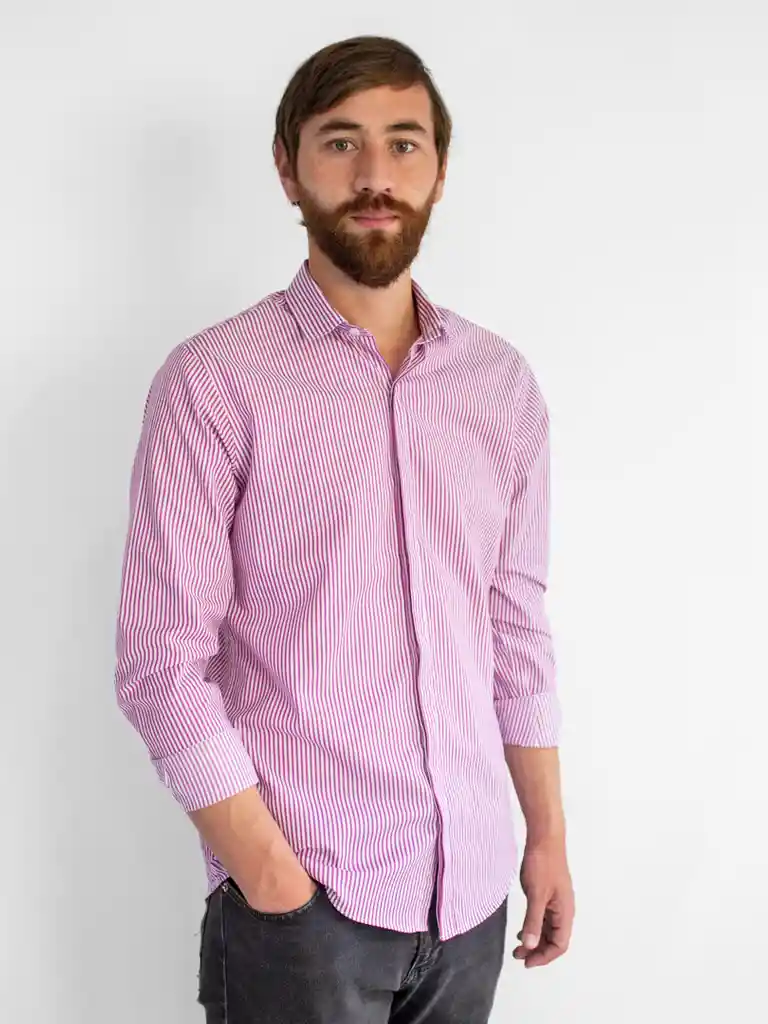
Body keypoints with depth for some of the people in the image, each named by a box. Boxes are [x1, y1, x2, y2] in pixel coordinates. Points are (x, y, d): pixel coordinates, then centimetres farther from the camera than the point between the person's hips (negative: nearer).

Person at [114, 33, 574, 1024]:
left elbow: (518, 627, 9)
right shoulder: (214, 381, -10)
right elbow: (161, 663, -12)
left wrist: (548, 834, 9)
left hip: (471, 882, 5)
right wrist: (275, 884, -14)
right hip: (306, 893, -4)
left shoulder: (504, 383, 3)